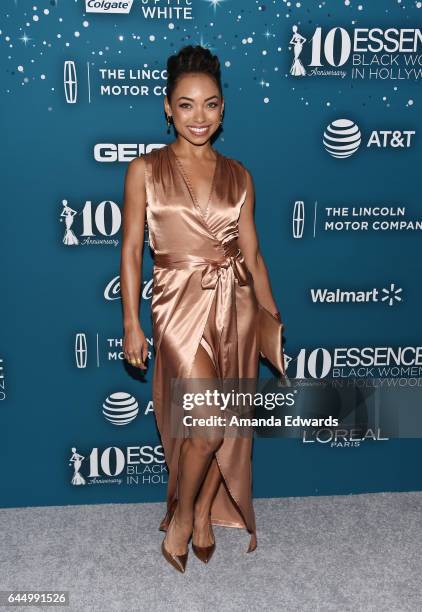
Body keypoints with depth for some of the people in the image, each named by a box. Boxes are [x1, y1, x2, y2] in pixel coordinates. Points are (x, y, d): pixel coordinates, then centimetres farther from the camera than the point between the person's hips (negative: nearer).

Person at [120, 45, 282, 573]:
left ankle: (205, 514, 32)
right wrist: (131, 324, -8)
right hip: (180, 304, -3)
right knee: (207, 422, -9)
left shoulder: (237, 175, 7)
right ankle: (181, 516, 20)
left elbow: (251, 252, 9)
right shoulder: (145, 170, -2)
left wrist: (273, 320, 7)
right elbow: (131, 249, -3)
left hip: (235, 303, 4)